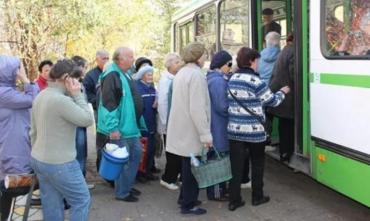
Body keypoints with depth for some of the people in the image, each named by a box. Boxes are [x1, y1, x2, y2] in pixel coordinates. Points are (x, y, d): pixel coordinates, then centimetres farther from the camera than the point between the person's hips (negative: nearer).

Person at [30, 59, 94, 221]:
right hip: (59, 164, -9)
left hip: (39, 161, 9)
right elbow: (88, 119, -16)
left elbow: (33, 131, 14)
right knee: (82, 200, 6)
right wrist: (77, 95, -12)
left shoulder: (40, 97, 7)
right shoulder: (62, 100, -23)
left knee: (52, 205, 15)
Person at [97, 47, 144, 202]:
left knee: (136, 155, 17)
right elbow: (108, 103, -23)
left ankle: (128, 185, 32)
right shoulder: (112, 76, -18)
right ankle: (121, 192, 14)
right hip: (120, 129, -10)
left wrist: (140, 124, 23)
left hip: (131, 126, 10)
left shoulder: (126, 74, 14)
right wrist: (113, 127, -26)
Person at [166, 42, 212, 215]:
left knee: (187, 166, 20)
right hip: (191, 130, -9)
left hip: (182, 128, 9)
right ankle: (188, 204, 11)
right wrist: (205, 134, -20)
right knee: (192, 167, 1)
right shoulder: (196, 74, -18)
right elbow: (197, 108, -24)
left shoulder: (182, 73, 12)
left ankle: (185, 197, 31)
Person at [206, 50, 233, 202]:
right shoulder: (218, 81, -21)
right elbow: (222, 106, -23)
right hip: (219, 128, -10)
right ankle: (216, 192, 11)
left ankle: (220, 188, 29)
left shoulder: (212, 78, 12)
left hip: (216, 127, 10)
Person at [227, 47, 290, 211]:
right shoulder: (255, 81, -14)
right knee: (257, 164, 14)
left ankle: (234, 200, 9)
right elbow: (272, 101, -4)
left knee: (236, 165, 7)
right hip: (254, 130, -5)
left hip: (234, 130, 5)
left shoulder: (232, 79, 6)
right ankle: (257, 197, 25)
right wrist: (283, 92, 16)